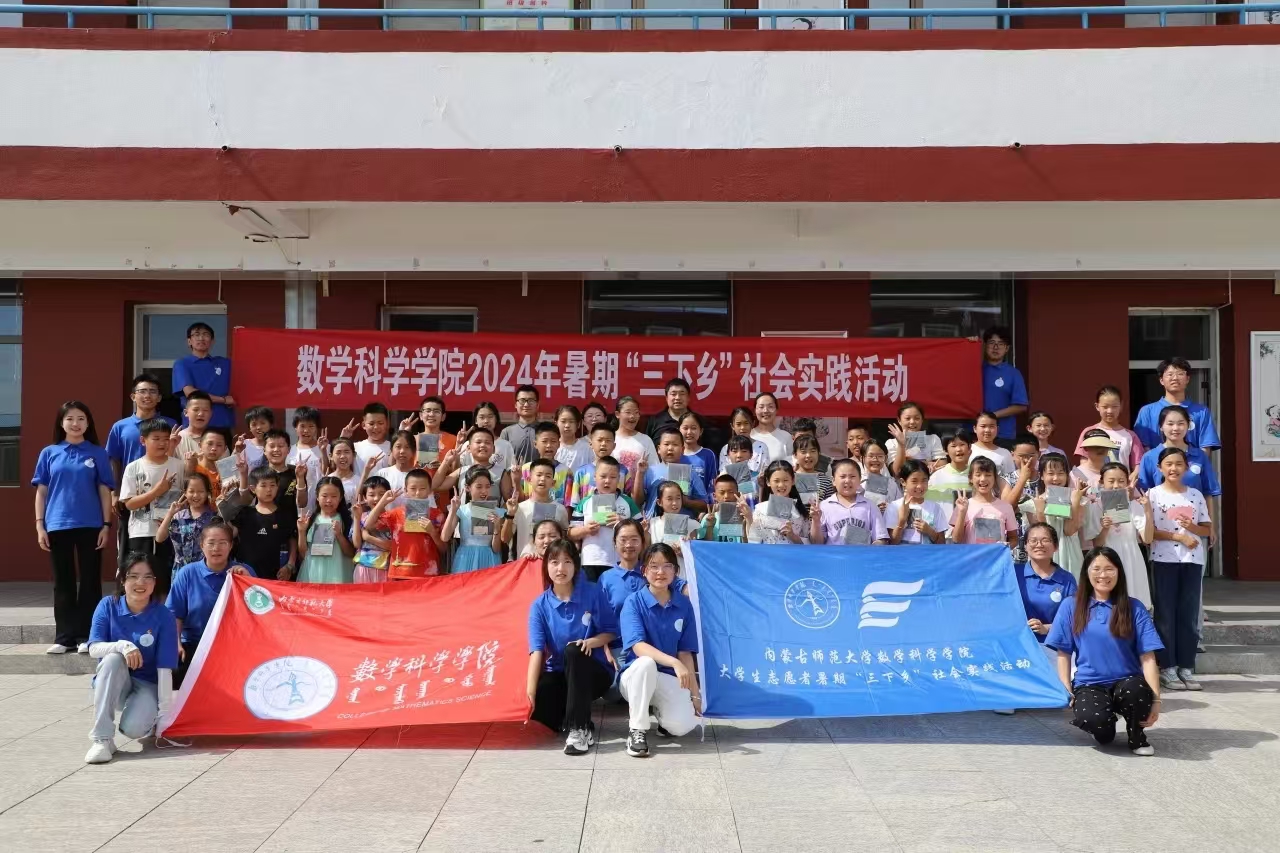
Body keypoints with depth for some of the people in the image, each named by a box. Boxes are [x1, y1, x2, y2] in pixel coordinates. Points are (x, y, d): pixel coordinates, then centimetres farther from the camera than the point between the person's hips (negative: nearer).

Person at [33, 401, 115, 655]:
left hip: (90, 526, -1)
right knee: (63, 583, 7)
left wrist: (106, 525, -3)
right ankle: (64, 637, 13)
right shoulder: (49, 453, 7)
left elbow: (105, 491, 3)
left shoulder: (97, 454, 4)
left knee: (90, 581, 3)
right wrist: (39, 526, 0)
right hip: (58, 526, 1)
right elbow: (41, 492, 7)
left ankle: (87, 636, 10)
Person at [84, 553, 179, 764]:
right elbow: (94, 648, -14)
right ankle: (102, 739, -28)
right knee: (113, 658, -32)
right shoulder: (108, 606, -6)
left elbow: (165, 668, -15)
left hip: (147, 685, -2)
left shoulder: (163, 616, -13)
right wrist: (122, 645, -34)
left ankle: (149, 716, 9)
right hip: (112, 684, 2)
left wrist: (164, 710, -20)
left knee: (133, 728, -31)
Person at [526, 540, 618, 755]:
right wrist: (530, 693, -27)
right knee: (534, 703, -28)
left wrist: (592, 642, -24)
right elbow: (537, 651, -16)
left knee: (573, 650, -35)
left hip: (594, 672, -2)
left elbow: (611, 631, -1)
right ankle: (574, 722, -1)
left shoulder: (593, 594, -9)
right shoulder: (540, 605, -7)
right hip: (559, 674, 2)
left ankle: (579, 728, -29)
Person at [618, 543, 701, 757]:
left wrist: (694, 693, 0)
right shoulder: (634, 602, -9)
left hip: (669, 679, 2)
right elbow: (638, 646, -22)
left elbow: (685, 652, 5)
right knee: (646, 663, -39)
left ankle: (659, 709, 12)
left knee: (682, 725, -26)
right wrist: (674, 662, -35)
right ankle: (637, 730, -21)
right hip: (636, 676, -2)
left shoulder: (684, 605, 2)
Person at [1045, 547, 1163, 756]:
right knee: (1093, 719, -35)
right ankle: (1105, 728, 7)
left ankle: (1137, 736, -3)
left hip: (1126, 682, 0)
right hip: (1088, 684, 0)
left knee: (1137, 690, -38)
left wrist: (1155, 699, -14)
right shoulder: (1071, 607, 4)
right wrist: (1066, 693, -6)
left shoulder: (1134, 609, 3)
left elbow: (1147, 658, -3)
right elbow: (1063, 654, 5)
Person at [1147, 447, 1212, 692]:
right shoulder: (1153, 494, -1)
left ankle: (1187, 667, 11)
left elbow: (1207, 528, 12)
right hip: (1164, 560, -3)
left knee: (1189, 614, 5)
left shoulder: (1196, 495, 9)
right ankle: (1167, 668, 5)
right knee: (1165, 613, 0)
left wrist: (1191, 527, -9)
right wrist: (1178, 536, -15)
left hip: (1192, 560, 3)